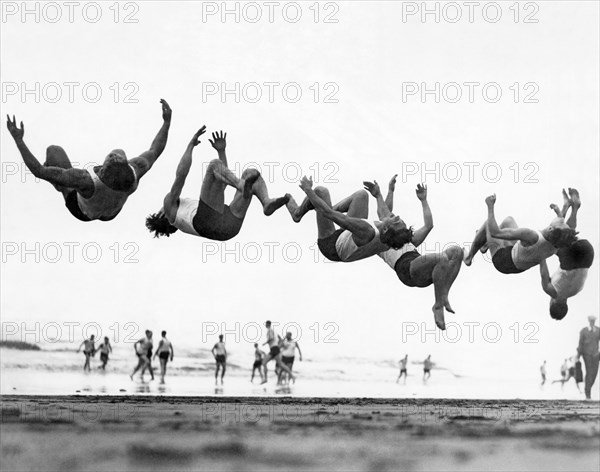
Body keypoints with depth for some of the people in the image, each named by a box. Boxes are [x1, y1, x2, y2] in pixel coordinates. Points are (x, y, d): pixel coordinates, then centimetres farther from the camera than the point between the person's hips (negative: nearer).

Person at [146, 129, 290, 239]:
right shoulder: (169, 208, 33)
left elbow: (222, 183, 47)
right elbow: (181, 175, 16)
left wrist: (221, 151, 40)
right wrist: (190, 145, 19)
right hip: (210, 222, -6)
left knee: (251, 172, 5)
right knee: (215, 165, -12)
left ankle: (267, 203, -28)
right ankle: (244, 188, -44)